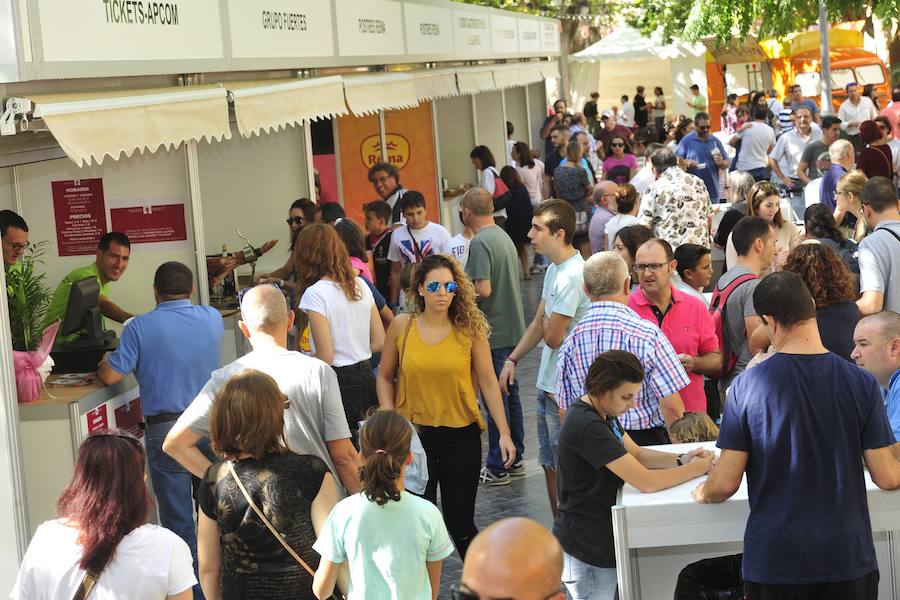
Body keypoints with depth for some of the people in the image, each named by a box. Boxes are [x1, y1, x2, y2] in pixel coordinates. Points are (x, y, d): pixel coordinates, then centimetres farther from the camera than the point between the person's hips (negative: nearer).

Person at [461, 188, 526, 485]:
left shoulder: (480, 243, -19)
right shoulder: (504, 236, 10)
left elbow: (483, 290, -27)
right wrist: (468, 286, 17)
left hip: (492, 333, -9)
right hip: (512, 329, 9)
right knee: (510, 394, 17)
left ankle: (497, 467, 6)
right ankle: (515, 459, 26)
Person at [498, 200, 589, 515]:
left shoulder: (572, 277, -22)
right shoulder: (554, 269, 10)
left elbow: (552, 336, -19)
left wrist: (547, 320, 1)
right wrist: (512, 360, 16)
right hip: (548, 384, 10)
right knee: (550, 465, 18)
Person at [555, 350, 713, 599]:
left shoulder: (602, 411, 4)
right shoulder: (587, 426, -28)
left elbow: (636, 453, 13)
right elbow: (646, 482, -27)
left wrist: (680, 460, -3)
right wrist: (695, 469, -13)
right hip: (586, 553, -10)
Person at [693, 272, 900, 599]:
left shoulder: (746, 385, -11)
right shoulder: (861, 382, -7)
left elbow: (725, 484, -10)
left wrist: (702, 493, 12)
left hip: (775, 559, -2)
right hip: (848, 557, 2)